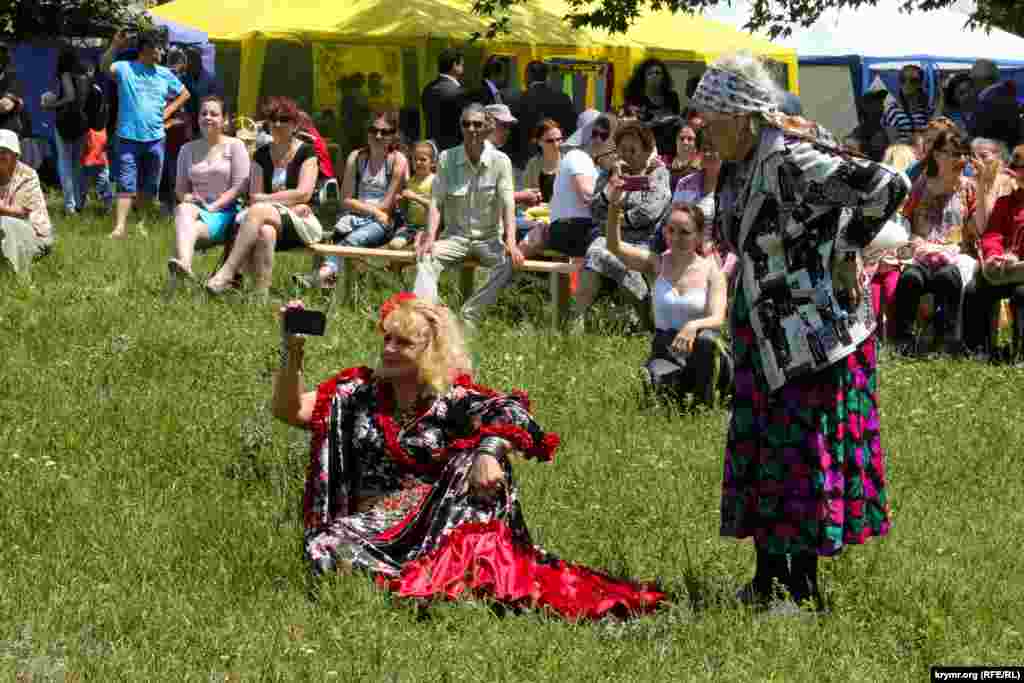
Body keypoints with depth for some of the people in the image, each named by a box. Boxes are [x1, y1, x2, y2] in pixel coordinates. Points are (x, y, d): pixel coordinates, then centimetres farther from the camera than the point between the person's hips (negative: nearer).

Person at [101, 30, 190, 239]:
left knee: (148, 187, 12)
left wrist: (167, 111, 8)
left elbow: (184, 94, 22)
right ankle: (120, 227, -14)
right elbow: (104, 67, -23)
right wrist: (115, 47, -37)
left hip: (155, 138, 4)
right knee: (126, 185, -11)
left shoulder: (164, 74, 9)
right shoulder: (125, 69, -4)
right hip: (129, 137, -4)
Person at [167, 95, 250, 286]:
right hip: (196, 208, 2)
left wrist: (213, 206, -14)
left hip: (226, 213, -2)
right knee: (183, 209, -35)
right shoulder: (188, 149, 20)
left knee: (193, 228, -34)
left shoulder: (234, 146, 6)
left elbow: (239, 187, -3)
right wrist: (186, 197, -6)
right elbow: (180, 187, 19)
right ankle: (184, 265, -62)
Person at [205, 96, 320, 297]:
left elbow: (303, 194, -6)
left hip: (301, 224, -3)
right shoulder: (261, 156, 16)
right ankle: (261, 294, -46)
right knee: (265, 232, -37)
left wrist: (266, 199, -4)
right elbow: (254, 197, 6)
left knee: (258, 211, -33)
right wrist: (290, 205, -9)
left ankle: (228, 272, -41)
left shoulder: (306, 152, 5)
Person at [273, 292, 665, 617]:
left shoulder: (452, 401, 1)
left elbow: (511, 413, -15)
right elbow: (290, 411, 3)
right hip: (371, 527, 1)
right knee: (330, 552, -31)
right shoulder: (361, 394, 9)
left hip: (438, 526, -1)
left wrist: (488, 451, -36)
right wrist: (292, 354, -13)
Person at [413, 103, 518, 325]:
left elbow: (508, 205, -10)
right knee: (426, 258, -27)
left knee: (509, 263, -31)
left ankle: (468, 315, -27)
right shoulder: (447, 158, 1)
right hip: (456, 236, 1)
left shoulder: (500, 161, -3)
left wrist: (510, 241, -24)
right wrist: (430, 237, -19)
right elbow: (436, 201, -4)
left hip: (489, 238, -1)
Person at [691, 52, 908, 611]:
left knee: (804, 445, -4)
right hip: (763, 333, 9)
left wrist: (845, 249, -17)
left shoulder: (792, 161, -23)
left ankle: (806, 586, 3)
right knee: (757, 442, 12)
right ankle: (769, 574, 21)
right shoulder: (740, 166, 4)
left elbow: (886, 187, -29)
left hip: (813, 328, -9)